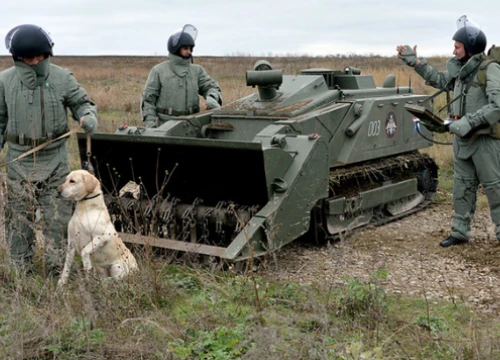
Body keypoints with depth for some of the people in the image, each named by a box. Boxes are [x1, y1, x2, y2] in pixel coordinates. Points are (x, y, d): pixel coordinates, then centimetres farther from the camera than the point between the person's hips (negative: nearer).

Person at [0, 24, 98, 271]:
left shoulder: (62, 78, -5)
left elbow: (81, 103, 3)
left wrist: (89, 117, -19)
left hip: (55, 160, -1)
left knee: (58, 215, 1)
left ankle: (57, 266, 14)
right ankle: (21, 269, 20)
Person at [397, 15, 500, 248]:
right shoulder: (460, 70, 8)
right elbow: (439, 79, 24)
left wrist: (468, 123, -27)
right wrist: (414, 61, 20)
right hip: (462, 139, 8)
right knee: (462, 187, 12)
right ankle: (460, 232, 20)